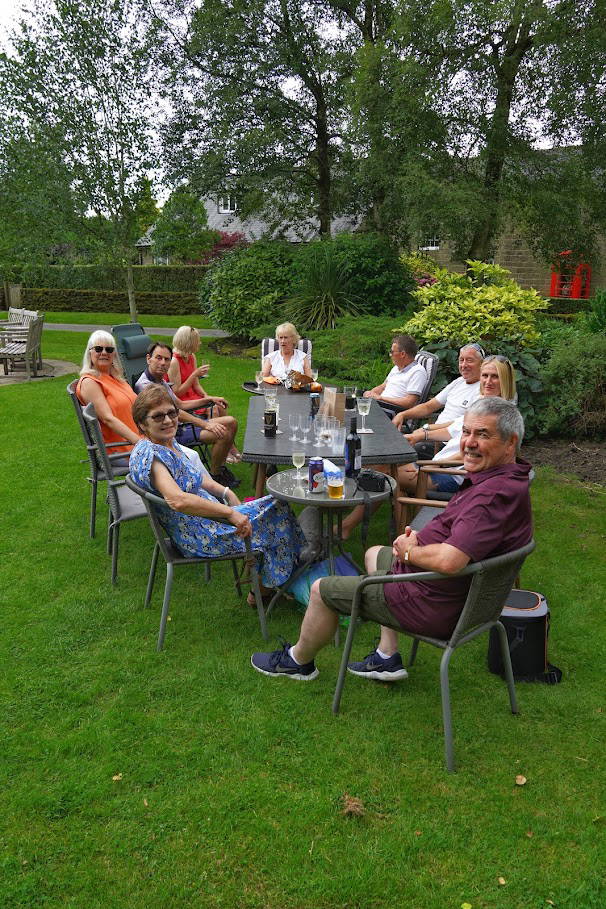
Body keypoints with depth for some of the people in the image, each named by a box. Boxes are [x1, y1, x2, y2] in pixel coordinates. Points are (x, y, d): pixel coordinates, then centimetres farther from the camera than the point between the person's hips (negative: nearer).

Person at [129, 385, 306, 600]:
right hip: (197, 536, -10)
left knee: (275, 506, 14)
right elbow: (178, 500, -37)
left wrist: (226, 492, 3)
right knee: (276, 510, -2)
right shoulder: (148, 454, -24)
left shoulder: (169, 443, 6)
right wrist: (230, 513, -32)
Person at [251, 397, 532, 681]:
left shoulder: (496, 493, -32)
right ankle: (387, 658, 29)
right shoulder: (501, 477, 3)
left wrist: (409, 551, -19)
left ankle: (299, 661, 36)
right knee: (374, 554, 34)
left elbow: (449, 561, -40)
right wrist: (419, 537, 0)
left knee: (322, 590, 6)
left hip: (435, 606, -10)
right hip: (458, 594, 11)